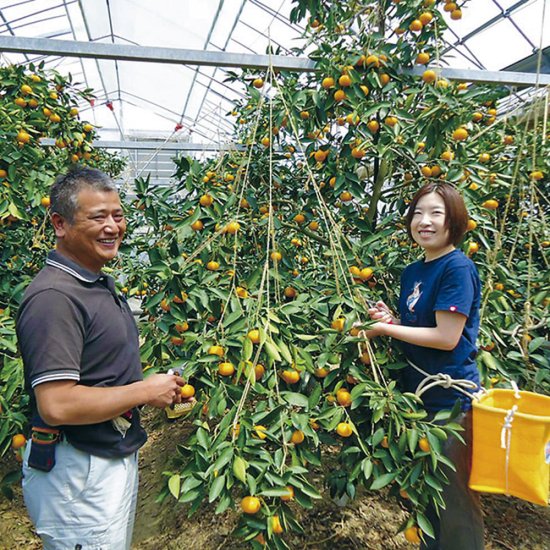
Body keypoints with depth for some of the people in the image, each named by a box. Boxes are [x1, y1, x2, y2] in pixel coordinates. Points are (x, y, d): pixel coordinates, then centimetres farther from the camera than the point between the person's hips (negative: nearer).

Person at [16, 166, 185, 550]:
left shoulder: (100, 283, 9)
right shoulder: (54, 297, -25)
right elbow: (56, 405, -31)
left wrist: (160, 387, 3)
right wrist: (146, 391, -20)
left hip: (117, 457, 10)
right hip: (78, 473, -10)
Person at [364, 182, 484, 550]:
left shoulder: (458, 268, -15)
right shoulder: (412, 273, 7)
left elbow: (446, 337, -20)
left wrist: (385, 329, -15)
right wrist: (390, 320, -5)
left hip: (451, 397, -7)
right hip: (419, 393, 8)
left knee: (453, 494, 7)